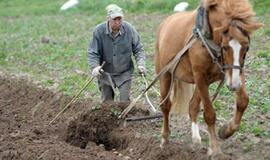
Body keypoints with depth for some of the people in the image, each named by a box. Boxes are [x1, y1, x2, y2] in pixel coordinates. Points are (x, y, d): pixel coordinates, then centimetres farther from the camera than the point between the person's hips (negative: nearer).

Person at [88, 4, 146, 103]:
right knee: (106, 102, 11)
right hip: (105, 73, 0)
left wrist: (141, 64, -17)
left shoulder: (129, 29, -13)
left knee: (125, 101, -6)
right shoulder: (98, 31, -16)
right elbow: (92, 53, -11)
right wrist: (95, 67, -27)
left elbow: (138, 49, -2)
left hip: (124, 73, 0)